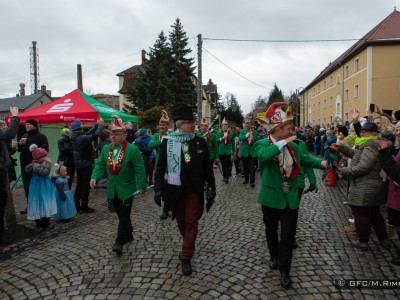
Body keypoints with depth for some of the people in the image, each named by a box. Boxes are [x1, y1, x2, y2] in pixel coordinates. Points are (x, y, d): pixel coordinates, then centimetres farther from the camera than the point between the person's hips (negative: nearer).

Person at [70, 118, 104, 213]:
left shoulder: (74, 137, 3)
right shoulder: (82, 138, -23)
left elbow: (88, 133, 12)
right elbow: (96, 135, -25)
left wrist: (96, 125, 11)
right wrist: (100, 125, -10)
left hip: (78, 164, 9)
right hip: (86, 164, -9)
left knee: (79, 184, 17)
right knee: (86, 185, 1)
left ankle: (76, 204, 24)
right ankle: (84, 206, 7)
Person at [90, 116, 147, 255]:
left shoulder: (133, 149, -11)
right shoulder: (105, 149, 6)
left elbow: (139, 169, -12)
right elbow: (100, 165, 8)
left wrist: (141, 185, -14)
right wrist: (94, 177, -8)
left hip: (127, 189, -5)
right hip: (113, 189, 6)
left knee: (124, 216, -2)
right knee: (121, 214, 17)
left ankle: (119, 242, 3)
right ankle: (128, 235, 34)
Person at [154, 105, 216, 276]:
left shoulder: (200, 142, -1)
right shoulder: (168, 142, -5)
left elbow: (207, 166, 4)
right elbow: (161, 166, -3)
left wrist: (211, 187, 5)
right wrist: (158, 188, -9)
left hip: (194, 189, 0)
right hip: (175, 189, 1)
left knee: (192, 221, 0)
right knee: (181, 221, 15)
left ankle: (186, 258, 10)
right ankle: (189, 246, 40)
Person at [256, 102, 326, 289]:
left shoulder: (292, 146, 4)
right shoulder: (262, 144, -13)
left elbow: (305, 159, 18)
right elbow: (263, 156, -36)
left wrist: (321, 162, 2)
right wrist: (282, 143, -33)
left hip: (290, 198, 3)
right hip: (271, 197, -3)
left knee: (288, 234, 5)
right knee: (271, 231, 17)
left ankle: (284, 270, 19)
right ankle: (274, 256, 43)